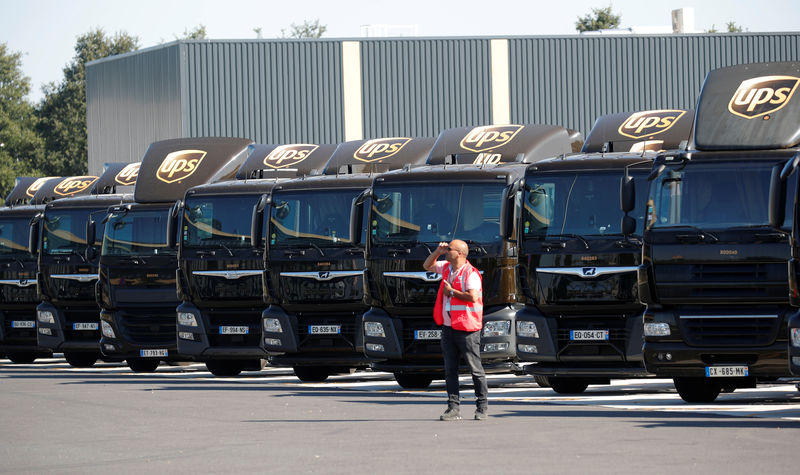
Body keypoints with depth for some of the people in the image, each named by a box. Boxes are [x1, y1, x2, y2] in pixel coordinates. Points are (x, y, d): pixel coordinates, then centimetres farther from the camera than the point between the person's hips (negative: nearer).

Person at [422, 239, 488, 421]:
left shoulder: (470, 274, -14)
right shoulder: (447, 267, 11)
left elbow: (473, 297, -26)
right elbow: (427, 266, 26)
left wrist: (451, 292, -14)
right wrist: (438, 251, 9)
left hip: (466, 329, -8)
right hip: (448, 327, 8)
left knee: (476, 369, 0)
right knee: (450, 370, 5)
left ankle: (482, 407, 8)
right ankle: (454, 408, 6)